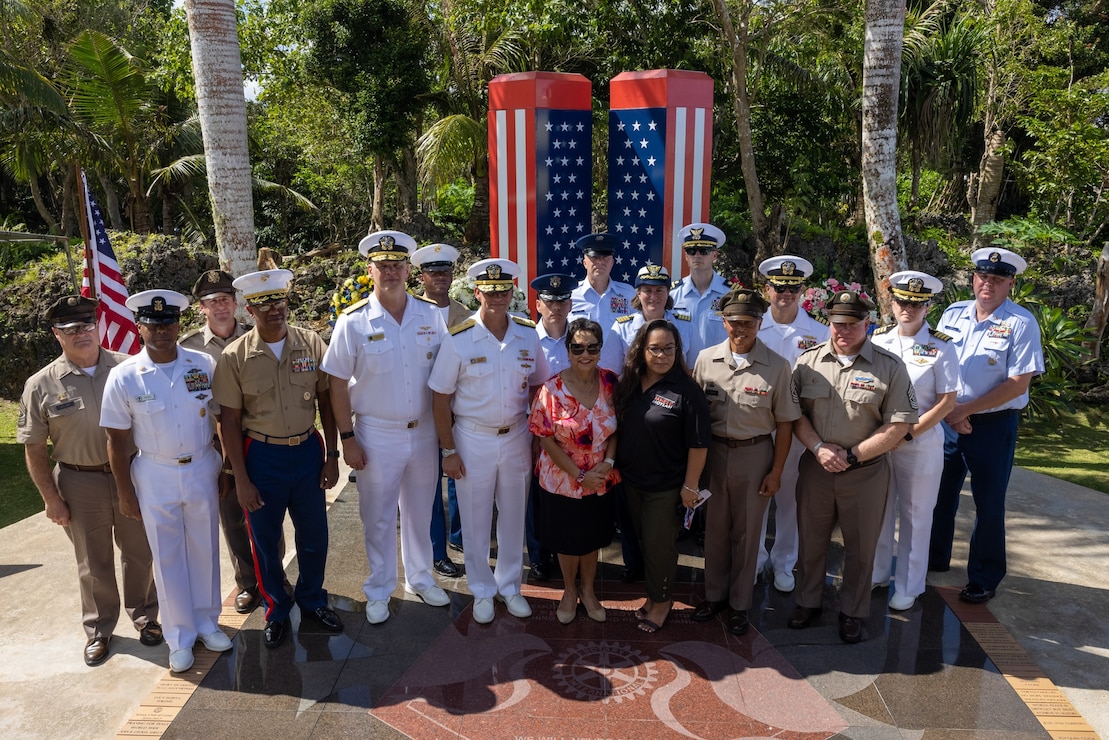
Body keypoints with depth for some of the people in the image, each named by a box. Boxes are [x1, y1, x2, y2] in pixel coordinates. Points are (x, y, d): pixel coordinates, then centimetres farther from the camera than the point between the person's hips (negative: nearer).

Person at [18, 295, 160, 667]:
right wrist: (51, 498, -3)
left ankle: (145, 617, 35)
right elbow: (34, 449, -1)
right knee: (93, 565, 14)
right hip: (80, 484, 0)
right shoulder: (42, 385, -5)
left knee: (139, 554, 14)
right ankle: (99, 630, 33)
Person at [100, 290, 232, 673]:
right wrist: (126, 493, -1)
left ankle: (207, 623, 33)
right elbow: (118, 440, -4)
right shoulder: (124, 376, -9)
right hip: (155, 476, -1)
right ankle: (180, 637, 26)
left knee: (204, 550, 14)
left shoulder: (204, 365, -6)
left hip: (202, 469, 1)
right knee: (168, 557, 11)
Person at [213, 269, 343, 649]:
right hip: (261, 456, -1)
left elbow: (326, 402, 2)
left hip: (308, 450, 2)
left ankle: (312, 601, 39)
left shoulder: (311, 343, -5)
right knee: (265, 540, 13)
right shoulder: (235, 357, -9)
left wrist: (331, 455, 2)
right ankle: (277, 610, 36)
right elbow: (229, 421, -6)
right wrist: (241, 480, -7)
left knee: (314, 534, 14)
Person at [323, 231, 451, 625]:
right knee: (378, 518, 11)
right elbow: (338, 384, -6)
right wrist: (347, 438, -8)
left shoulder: (432, 315, -3)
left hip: (424, 431, 3)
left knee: (420, 511, 18)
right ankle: (379, 591, 30)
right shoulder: (353, 322, -10)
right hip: (376, 434, -2)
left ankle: (420, 578, 39)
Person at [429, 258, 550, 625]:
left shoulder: (528, 334, -3)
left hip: (516, 437, 3)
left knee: (513, 517, 16)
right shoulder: (459, 339, -13)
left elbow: (537, 387, 6)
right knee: (476, 521, 11)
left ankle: (509, 585, 36)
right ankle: (482, 591, 32)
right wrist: (449, 451, -8)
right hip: (473, 440, -2)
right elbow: (440, 398, -8)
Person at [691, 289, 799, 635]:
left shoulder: (777, 366, -9)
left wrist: (776, 472, -5)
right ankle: (715, 594, 35)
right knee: (715, 529, 15)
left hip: (754, 455, -2)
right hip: (713, 452, 2)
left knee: (746, 533, 12)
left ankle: (740, 603, 30)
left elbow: (784, 423, -4)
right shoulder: (706, 359, -3)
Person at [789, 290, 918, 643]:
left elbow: (898, 425, -8)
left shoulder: (890, 367, -6)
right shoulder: (809, 360, 2)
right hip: (815, 467, 2)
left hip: (866, 473, -2)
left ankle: (852, 613, 30)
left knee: (860, 548, 11)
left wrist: (852, 455, -13)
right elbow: (795, 412, 1)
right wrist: (819, 448, -13)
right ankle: (808, 601, 34)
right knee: (810, 542, 15)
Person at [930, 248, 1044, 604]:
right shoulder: (952, 314, 3)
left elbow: (1018, 383, -15)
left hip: (993, 426, -4)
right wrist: (949, 410, -9)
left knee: (988, 504, 6)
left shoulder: (1021, 324, -11)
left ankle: (984, 579, 22)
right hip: (946, 421, 5)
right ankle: (934, 558, 36)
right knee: (940, 493, 17)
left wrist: (965, 410, -17)